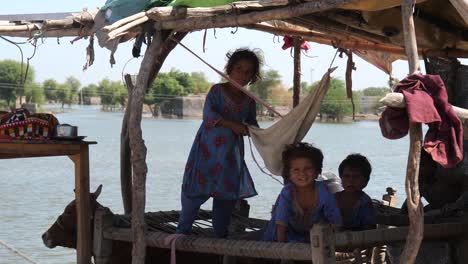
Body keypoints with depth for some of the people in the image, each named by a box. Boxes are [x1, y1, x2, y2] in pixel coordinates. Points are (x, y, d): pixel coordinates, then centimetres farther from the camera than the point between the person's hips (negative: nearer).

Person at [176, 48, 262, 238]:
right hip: (208, 148, -5)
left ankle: (221, 236, 19)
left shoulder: (248, 100, 9)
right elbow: (208, 115, -16)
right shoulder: (217, 90, -4)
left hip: (231, 153, 5)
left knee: (227, 195, 7)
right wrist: (232, 125, -24)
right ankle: (182, 231, 6)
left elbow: (252, 123, 18)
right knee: (197, 190, -5)